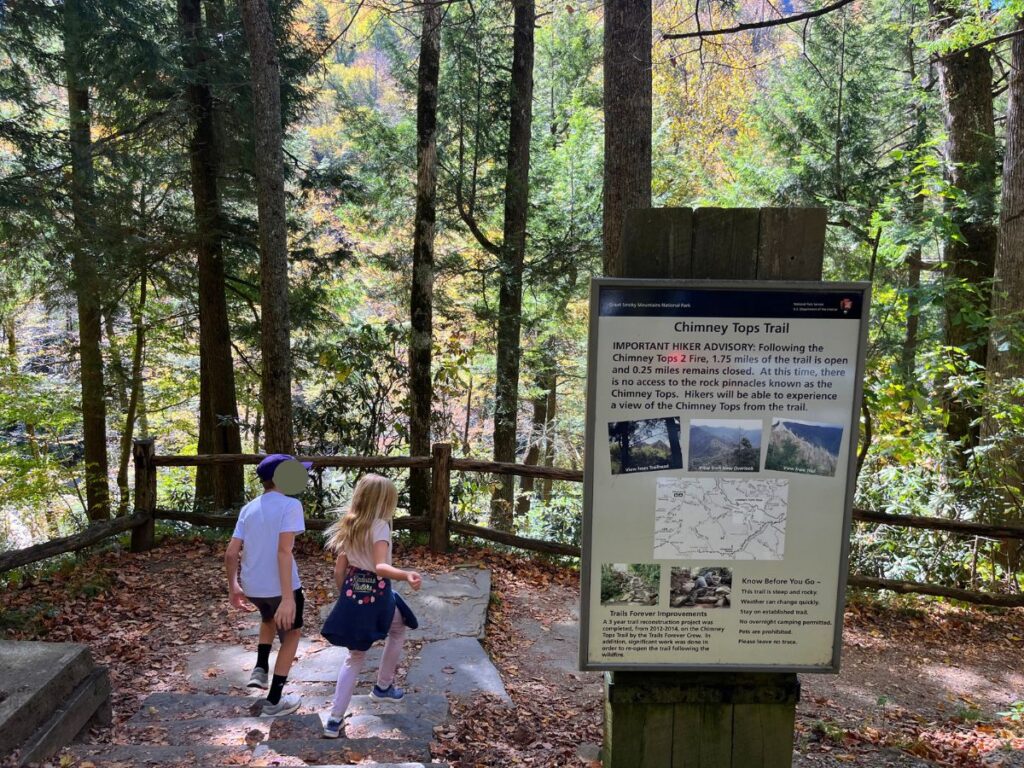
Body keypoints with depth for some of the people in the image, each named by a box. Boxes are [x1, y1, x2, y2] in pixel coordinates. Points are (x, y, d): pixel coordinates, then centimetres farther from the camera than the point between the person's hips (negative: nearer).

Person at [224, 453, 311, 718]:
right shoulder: (290, 505, -13)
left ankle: (260, 670, 26)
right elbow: (284, 551, -23)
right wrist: (288, 598, -25)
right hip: (281, 587, -6)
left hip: (252, 588, 6)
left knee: (270, 619, 37)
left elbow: (231, 554, 6)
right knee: (291, 635, 18)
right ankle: (273, 701, 20)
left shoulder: (248, 508, 6)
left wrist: (233, 587, 19)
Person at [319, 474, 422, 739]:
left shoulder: (348, 527, 5)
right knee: (398, 630, 28)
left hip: (352, 594, 5)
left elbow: (339, 571, 9)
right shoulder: (380, 526, -16)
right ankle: (383, 687, 38)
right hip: (377, 595, -5)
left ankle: (334, 719, 8)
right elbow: (381, 567, -31)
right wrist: (407, 575, -46)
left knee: (355, 657, 16)